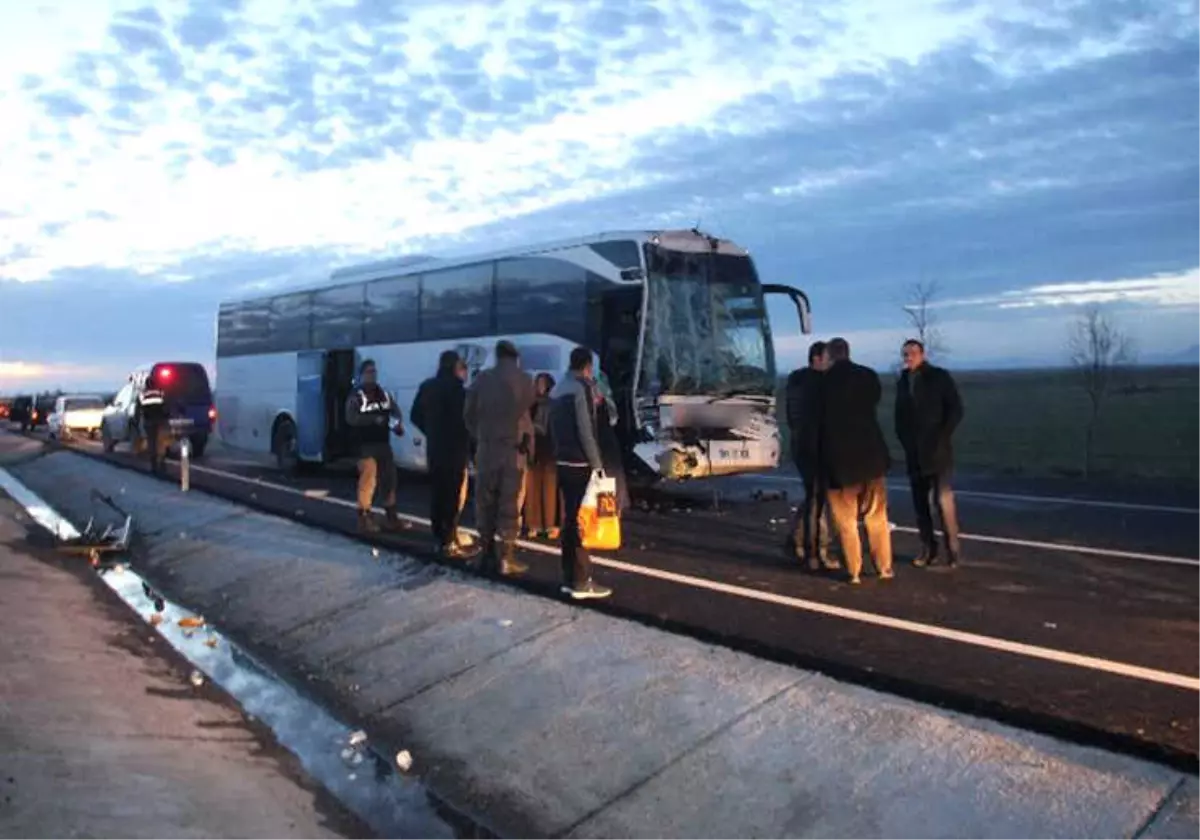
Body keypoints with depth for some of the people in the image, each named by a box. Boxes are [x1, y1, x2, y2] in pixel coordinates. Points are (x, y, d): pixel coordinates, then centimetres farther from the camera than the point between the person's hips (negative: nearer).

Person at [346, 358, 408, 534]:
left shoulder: (384, 394, 13)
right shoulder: (356, 396, -6)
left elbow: (396, 411, 14)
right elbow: (351, 418, -19)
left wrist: (399, 424, -8)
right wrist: (374, 419, -27)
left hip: (384, 443, 7)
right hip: (366, 445, -7)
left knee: (389, 480, 10)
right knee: (368, 480, -12)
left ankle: (390, 517, 20)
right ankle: (364, 517, -3)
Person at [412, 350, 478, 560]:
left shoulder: (427, 386, 10)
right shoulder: (455, 387, -13)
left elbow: (415, 416, 14)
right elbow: (463, 417, -16)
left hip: (434, 447, 8)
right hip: (454, 448, -7)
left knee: (437, 492, 12)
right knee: (453, 495, -5)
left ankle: (439, 539, 18)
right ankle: (449, 543, -6)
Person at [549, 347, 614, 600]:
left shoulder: (557, 389, 15)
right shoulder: (582, 387, -12)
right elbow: (585, 430, -18)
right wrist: (597, 463, -15)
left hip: (563, 462, 8)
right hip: (580, 464, -8)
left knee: (570, 519, 12)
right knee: (582, 521, -5)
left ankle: (569, 579, 16)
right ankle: (581, 581, -2)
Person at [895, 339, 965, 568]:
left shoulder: (940, 376, -1)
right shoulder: (902, 382, 12)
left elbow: (956, 409, -4)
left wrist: (942, 437, -11)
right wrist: (904, 440, 5)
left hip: (937, 449, -5)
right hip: (913, 452, 5)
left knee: (942, 499, -10)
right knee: (920, 502, 5)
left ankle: (952, 549, 0)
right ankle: (928, 548, 12)